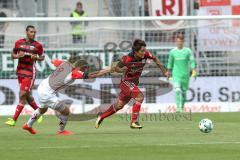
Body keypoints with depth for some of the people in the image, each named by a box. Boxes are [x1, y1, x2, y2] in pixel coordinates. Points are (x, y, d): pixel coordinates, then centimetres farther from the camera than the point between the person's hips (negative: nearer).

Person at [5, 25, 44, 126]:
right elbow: (13, 55, 12)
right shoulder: (19, 43, 5)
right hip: (20, 71, 4)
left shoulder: (38, 45, -3)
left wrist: (37, 58, -13)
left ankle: (14, 120, -10)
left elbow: (42, 57, 9)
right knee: (27, 96, 12)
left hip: (30, 72, -4)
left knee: (22, 95, -10)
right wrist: (18, 56, -10)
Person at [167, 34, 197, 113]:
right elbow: (170, 62, 16)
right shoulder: (172, 52, 3)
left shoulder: (188, 51, -1)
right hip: (176, 74, -1)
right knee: (177, 91, -17)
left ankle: (182, 107, 25)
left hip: (185, 75, 1)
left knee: (184, 92, 9)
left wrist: (194, 71, -15)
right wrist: (169, 71, 22)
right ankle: (178, 108, -19)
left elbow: (192, 61, -4)